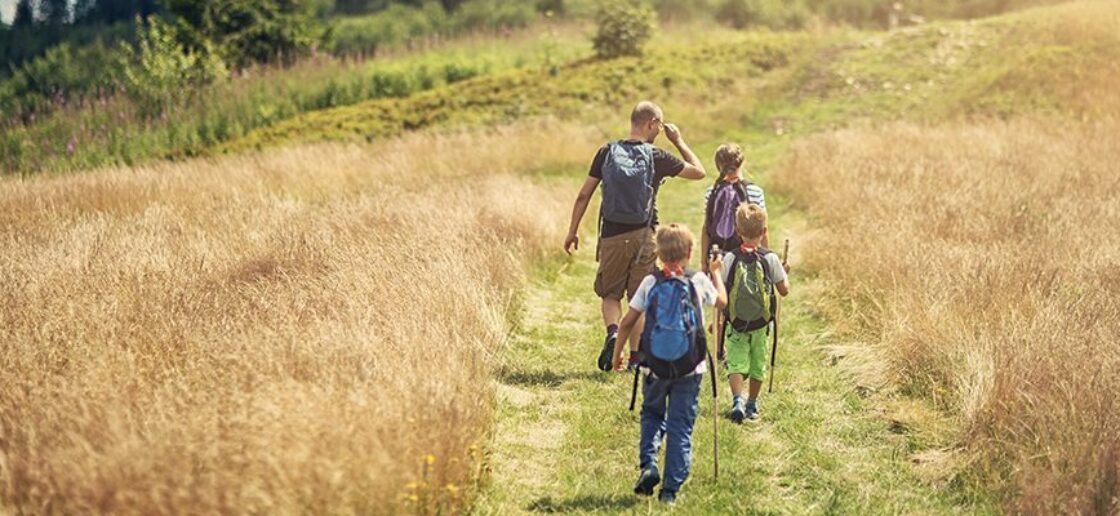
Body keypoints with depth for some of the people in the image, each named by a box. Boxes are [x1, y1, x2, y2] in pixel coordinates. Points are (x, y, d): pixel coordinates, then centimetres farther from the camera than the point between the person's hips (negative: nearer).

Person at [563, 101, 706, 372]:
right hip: (643, 236, -1)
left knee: (610, 293, 14)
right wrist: (679, 142, 13)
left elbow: (584, 195, 0)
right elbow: (698, 172, 4)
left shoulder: (607, 152, -1)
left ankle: (613, 332, -13)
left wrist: (573, 231, 9)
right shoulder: (656, 157, -7)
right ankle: (635, 357, 10)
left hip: (612, 235, 1)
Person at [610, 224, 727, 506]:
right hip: (690, 369, -1)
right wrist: (716, 272, 33)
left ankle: (648, 465, 1)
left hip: (655, 366, 1)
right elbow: (722, 302, 17)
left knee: (652, 415, 22)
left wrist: (617, 353, 11)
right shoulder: (699, 282, -4)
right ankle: (671, 489, 4)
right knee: (680, 426, 6)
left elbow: (628, 322, -3)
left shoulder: (651, 282, -4)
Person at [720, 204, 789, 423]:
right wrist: (784, 272, 17)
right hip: (761, 324, 1)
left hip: (735, 323, -1)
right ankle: (752, 405, 27)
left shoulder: (730, 259, -8)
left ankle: (737, 400, -21)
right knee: (758, 364, 16)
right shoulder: (770, 259, -8)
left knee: (736, 363, 1)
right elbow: (784, 290, -2)